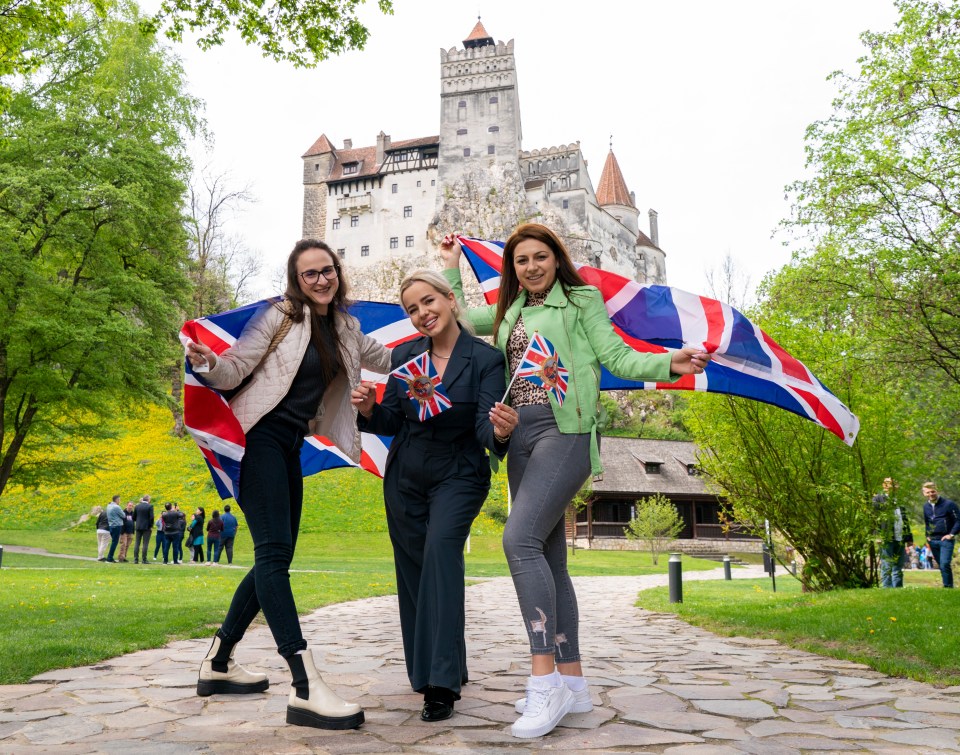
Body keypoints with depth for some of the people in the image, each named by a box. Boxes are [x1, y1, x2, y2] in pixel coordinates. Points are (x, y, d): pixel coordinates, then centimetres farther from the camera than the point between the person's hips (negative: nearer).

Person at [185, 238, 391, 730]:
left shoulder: (345, 330, 11)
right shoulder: (280, 317, -6)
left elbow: (389, 360, 24)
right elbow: (235, 370, -10)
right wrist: (207, 362, -30)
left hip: (290, 445, 8)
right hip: (259, 437, -8)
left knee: (276, 557, 10)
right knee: (274, 552, -18)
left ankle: (218, 662, 24)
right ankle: (306, 688, -26)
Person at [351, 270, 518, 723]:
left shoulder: (486, 359, -12)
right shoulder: (404, 357, 0)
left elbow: (484, 427, -20)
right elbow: (391, 422, 3)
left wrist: (501, 431, -43)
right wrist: (369, 409, -18)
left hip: (458, 476, -4)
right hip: (405, 478, 5)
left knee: (441, 548, -27)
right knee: (414, 571, 8)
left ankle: (441, 683, -26)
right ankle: (437, 670, 27)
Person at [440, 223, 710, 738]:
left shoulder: (581, 301, 7)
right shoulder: (509, 311, 21)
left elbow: (617, 357, 0)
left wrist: (668, 364, -17)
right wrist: (452, 267, 33)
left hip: (565, 429, -6)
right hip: (521, 436, 7)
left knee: (520, 538, -23)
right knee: (547, 554, 5)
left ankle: (545, 680, -21)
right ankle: (572, 683, 13)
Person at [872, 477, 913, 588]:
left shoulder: (898, 501, 22)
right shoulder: (878, 499, 0)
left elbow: (905, 520, 24)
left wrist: (909, 538, 18)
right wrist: (878, 535, -18)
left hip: (899, 539, 7)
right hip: (886, 539, -7)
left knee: (898, 568, 10)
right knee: (886, 567, -6)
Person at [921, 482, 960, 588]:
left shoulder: (948, 504, -7)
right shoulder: (926, 506, 12)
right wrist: (927, 537, 15)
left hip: (945, 540, -6)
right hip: (933, 541, 6)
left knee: (945, 565, -17)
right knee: (942, 566, 10)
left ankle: (948, 587, -11)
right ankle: (948, 586, 17)